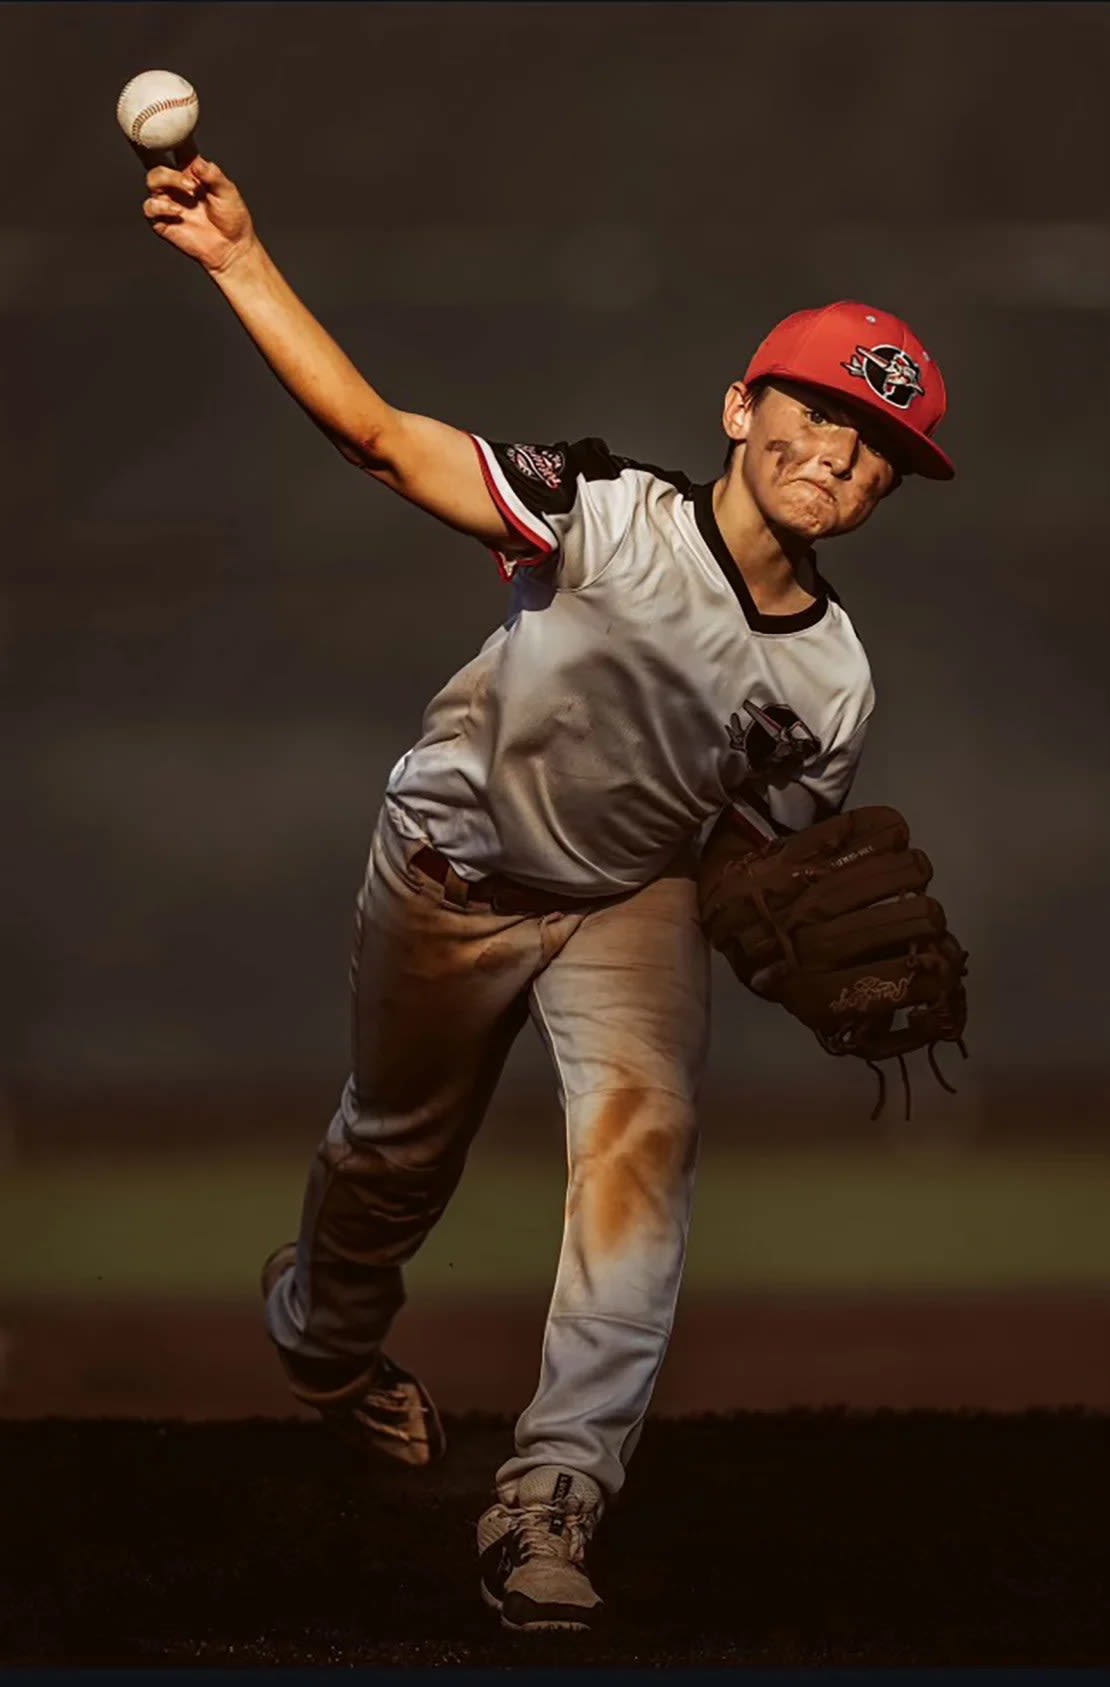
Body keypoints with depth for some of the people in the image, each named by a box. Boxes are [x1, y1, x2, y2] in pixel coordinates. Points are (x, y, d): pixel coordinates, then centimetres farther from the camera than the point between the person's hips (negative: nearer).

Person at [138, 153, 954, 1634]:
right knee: (399, 1149, 18)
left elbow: (752, 861, -4)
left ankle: (554, 1495, -23)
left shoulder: (829, 680, -17)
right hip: (449, 877, -1)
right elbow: (376, 432, -34)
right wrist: (241, 260, -43)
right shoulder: (607, 515, -28)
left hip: (633, 898, 1)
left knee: (645, 1130, -23)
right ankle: (322, 1337, 54)